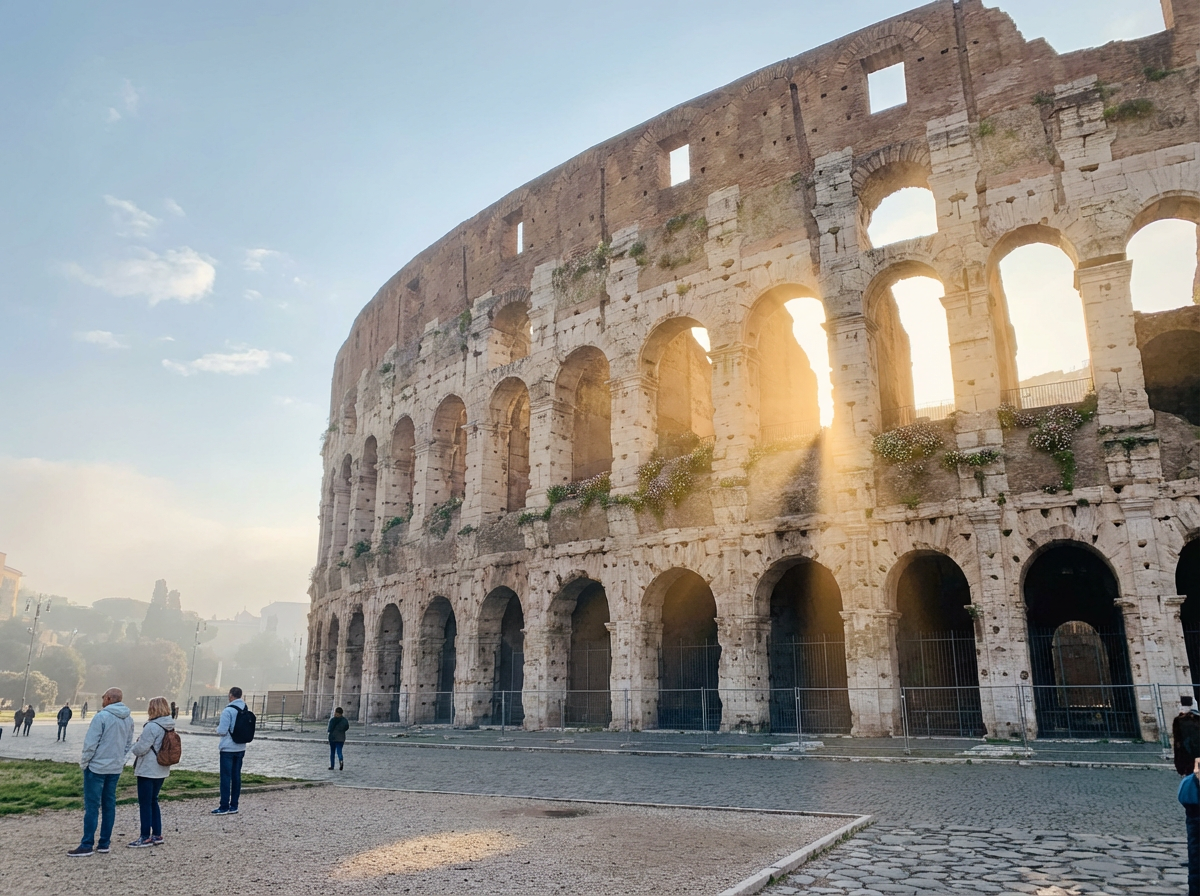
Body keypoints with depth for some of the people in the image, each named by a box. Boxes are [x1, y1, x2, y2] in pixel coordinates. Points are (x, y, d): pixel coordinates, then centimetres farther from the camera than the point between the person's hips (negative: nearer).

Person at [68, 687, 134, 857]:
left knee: (92, 807, -1)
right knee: (109, 805, 11)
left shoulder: (101, 717, -17)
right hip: (116, 769, 6)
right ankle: (104, 843, 15)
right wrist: (119, 760, 16)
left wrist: (84, 762, -3)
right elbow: (128, 744, 10)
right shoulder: (128, 719, 5)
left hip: (96, 767, -6)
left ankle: (87, 845, 2)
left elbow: (90, 743, -17)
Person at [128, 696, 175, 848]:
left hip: (147, 771, -8)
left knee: (145, 803, 2)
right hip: (161, 771, 8)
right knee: (153, 801, 17)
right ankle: (157, 835, 19)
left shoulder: (152, 727, -20)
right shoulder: (170, 726, 7)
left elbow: (140, 749, -19)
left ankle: (146, 837, 7)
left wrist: (135, 745, 4)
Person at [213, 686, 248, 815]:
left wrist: (218, 726, 2)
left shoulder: (228, 711, -15)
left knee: (226, 777, 0)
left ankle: (224, 807, 2)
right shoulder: (245, 711, 6)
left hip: (228, 749, -6)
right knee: (236, 776, 10)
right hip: (240, 749, 6)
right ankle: (233, 806, 14)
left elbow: (222, 731, -17)